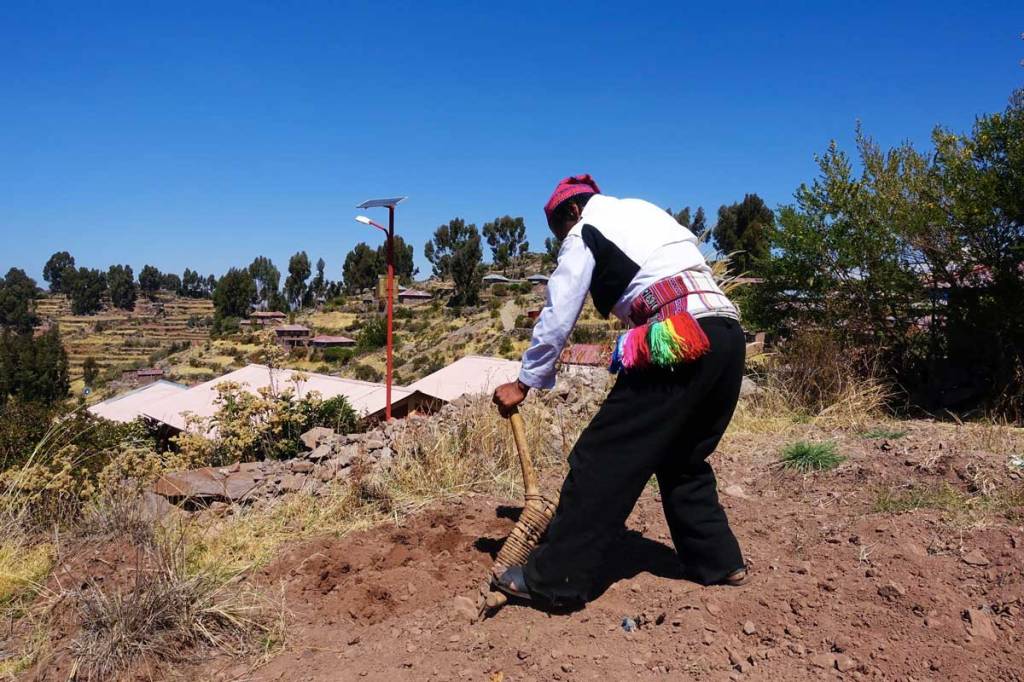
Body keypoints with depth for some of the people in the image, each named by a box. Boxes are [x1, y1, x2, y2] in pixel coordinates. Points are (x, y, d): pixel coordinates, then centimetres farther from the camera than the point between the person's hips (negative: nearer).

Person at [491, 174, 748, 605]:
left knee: (603, 458, -3)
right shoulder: (646, 211, 29)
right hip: (728, 336, 9)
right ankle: (717, 562, 30)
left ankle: (554, 579, 3)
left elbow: (557, 318, 3)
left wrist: (523, 383, 11)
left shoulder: (585, 233, 6)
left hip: (679, 342, -8)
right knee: (683, 460, 23)